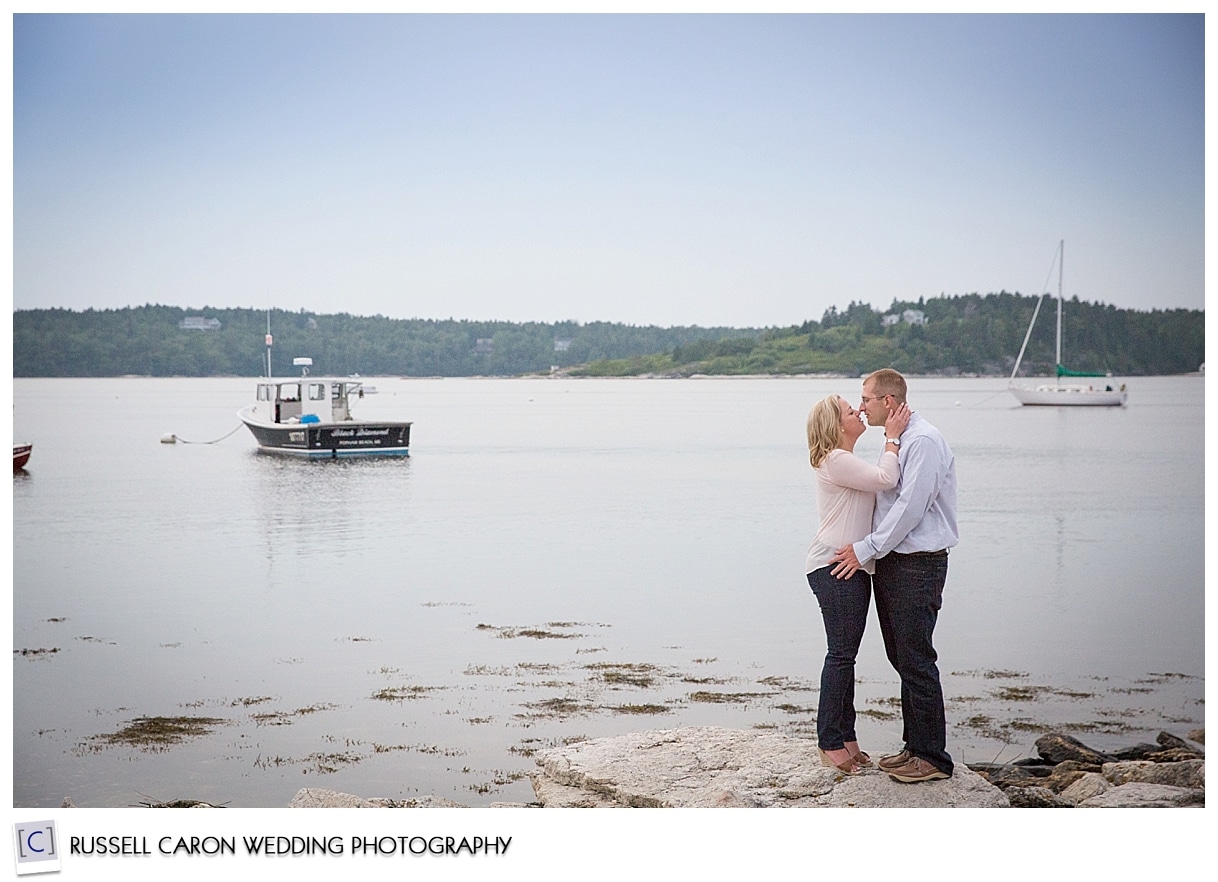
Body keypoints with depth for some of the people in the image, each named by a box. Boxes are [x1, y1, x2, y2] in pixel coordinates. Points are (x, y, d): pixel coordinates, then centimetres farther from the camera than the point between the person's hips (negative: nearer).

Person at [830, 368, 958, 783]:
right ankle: (914, 746, 21)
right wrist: (867, 549, 14)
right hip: (890, 562, 10)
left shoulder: (924, 441, -14)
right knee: (901, 659, 13)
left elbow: (910, 508, -19)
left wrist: (866, 549, -14)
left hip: (918, 565, -10)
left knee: (916, 661, -6)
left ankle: (932, 757, 1)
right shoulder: (895, 441, 17)